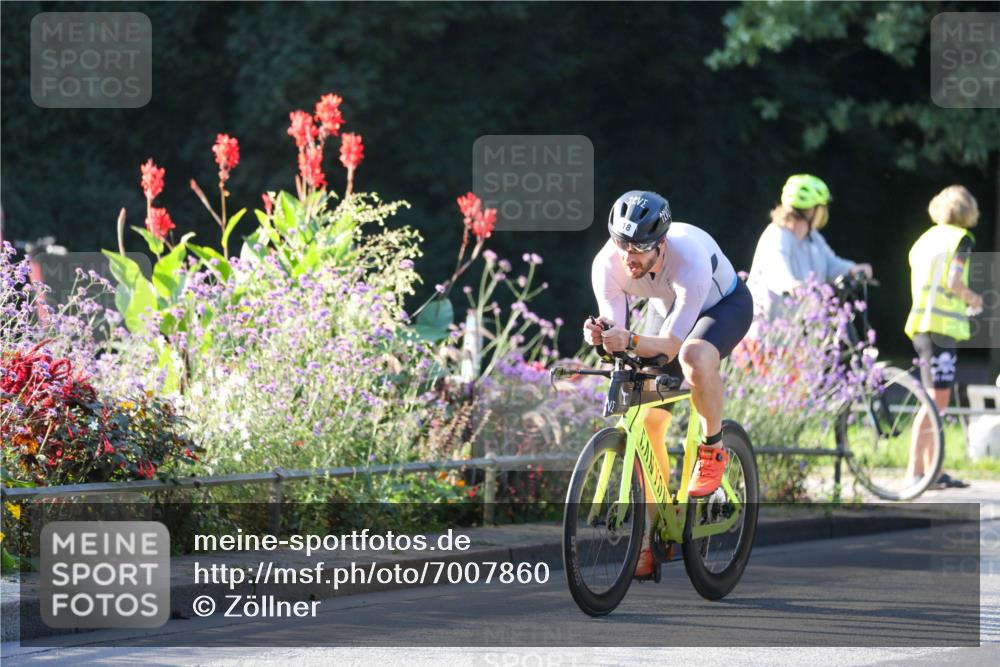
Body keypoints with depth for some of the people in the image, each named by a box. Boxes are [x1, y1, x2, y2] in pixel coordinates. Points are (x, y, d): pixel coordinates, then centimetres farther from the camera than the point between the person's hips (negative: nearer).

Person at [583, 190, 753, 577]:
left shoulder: (689, 260, -40)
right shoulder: (607, 265, -28)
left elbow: (671, 343, -39)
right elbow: (616, 331, -22)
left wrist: (630, 341, -57)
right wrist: (600, 335, -45)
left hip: (724, 304, -5)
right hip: (668, 309, 5)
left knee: (694, 357, -40)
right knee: (646, 421, -6)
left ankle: (713, 450, -14)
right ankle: (654, 534, 7)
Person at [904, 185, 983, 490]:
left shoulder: (925, 239, 18)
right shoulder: (960, 238, -4)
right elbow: (954, 282, -15)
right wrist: (973, 298, 4)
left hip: (920, 324, 8)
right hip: (943, 324, -8)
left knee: (935, 399, 13)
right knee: (937, 399, -10)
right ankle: (915, 469, -16)